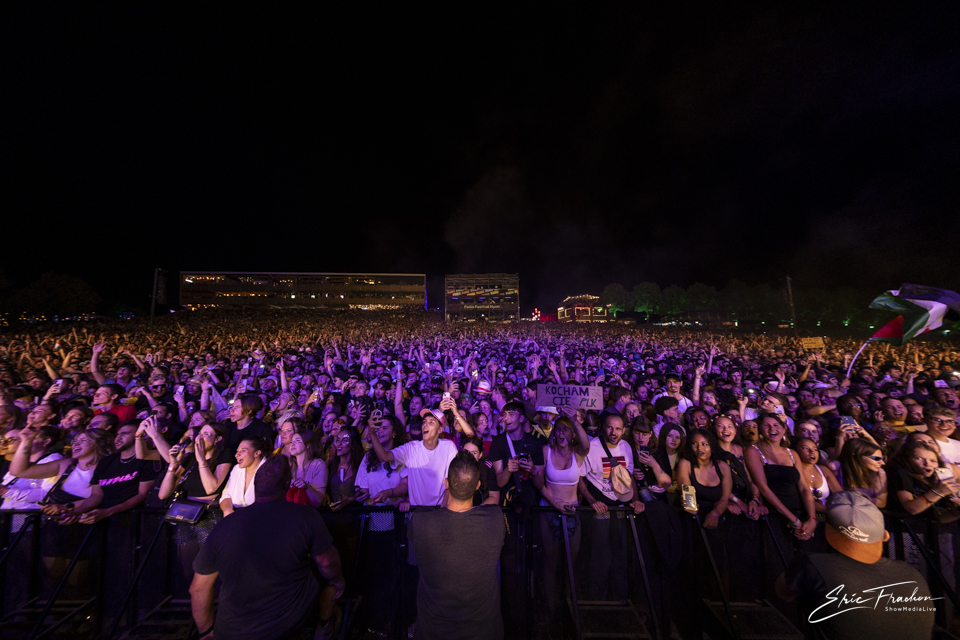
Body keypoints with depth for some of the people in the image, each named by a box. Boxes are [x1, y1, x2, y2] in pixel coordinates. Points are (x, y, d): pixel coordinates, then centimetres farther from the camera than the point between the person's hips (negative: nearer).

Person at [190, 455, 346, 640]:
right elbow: (327, 563, -8)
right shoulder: (306, 516, -21)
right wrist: (339, 582, 12)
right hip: (291, 618, -2)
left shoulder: (222, 528, -13)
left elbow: (198, 589, 0)